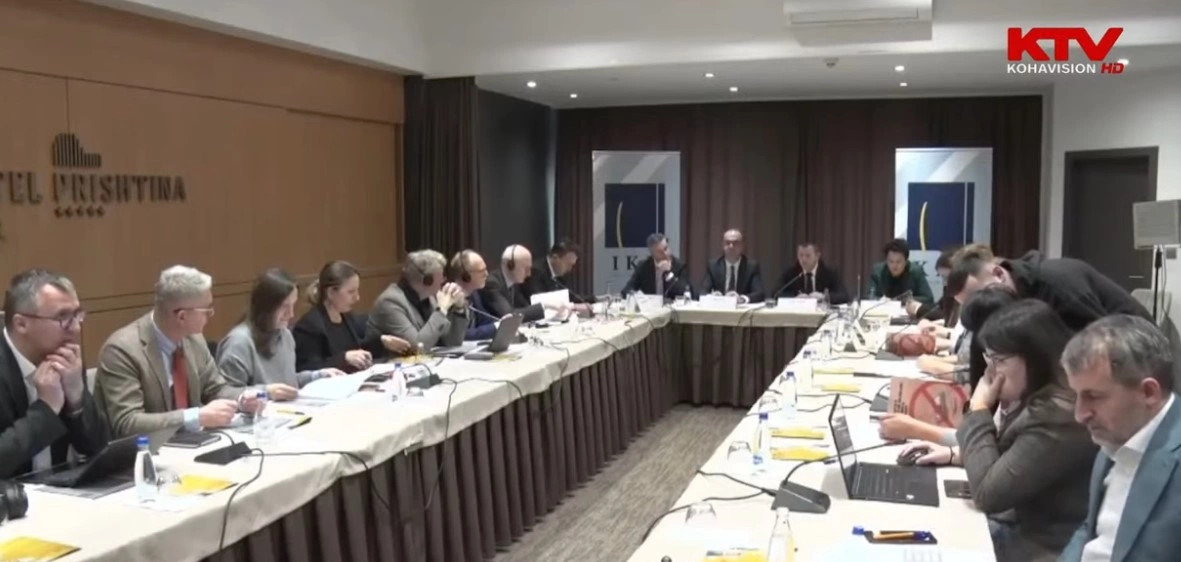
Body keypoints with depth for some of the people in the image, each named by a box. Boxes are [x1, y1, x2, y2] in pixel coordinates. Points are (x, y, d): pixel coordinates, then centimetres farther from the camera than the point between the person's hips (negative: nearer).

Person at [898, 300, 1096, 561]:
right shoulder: (1031, 397, 3)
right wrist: (955, 455, 3)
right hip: (1011, 522, 9)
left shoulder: (1058, 417, -27)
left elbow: (988, 493, -24)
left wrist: (979, 409, -18)